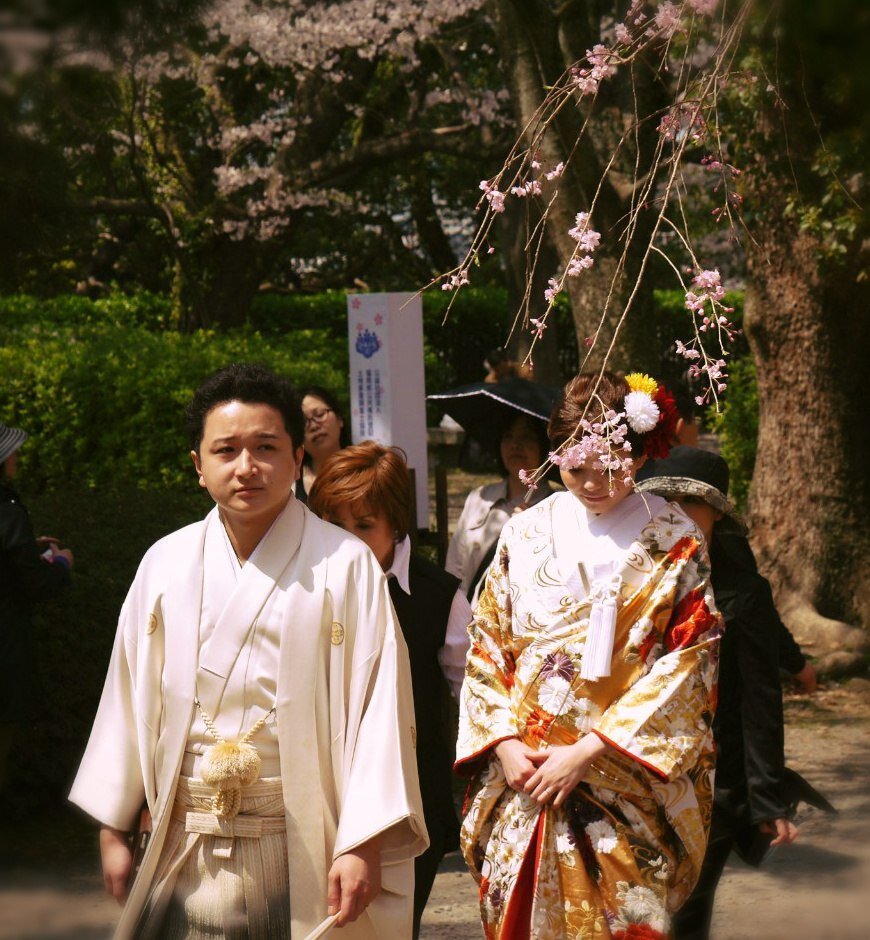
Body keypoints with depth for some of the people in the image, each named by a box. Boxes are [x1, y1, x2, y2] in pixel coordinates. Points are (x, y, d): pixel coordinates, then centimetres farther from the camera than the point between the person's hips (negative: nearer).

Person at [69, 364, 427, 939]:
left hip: (303, 858, -3)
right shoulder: (166, 564, 6)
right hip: (185, 858, 3)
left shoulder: (345, 564, -5)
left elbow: (379, 704, -9)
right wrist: (113, 828, 12)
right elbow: (130, 696, 11)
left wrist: (363, 844, -14)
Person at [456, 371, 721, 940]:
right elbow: (486, 646, 8)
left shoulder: (675, 545, -3)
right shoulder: (527, 534, 6)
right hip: (521, 779, 3)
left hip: (626, 790, -3)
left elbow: (688, 663, -8)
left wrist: (586, 752, -14)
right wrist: (505, 744, -7)